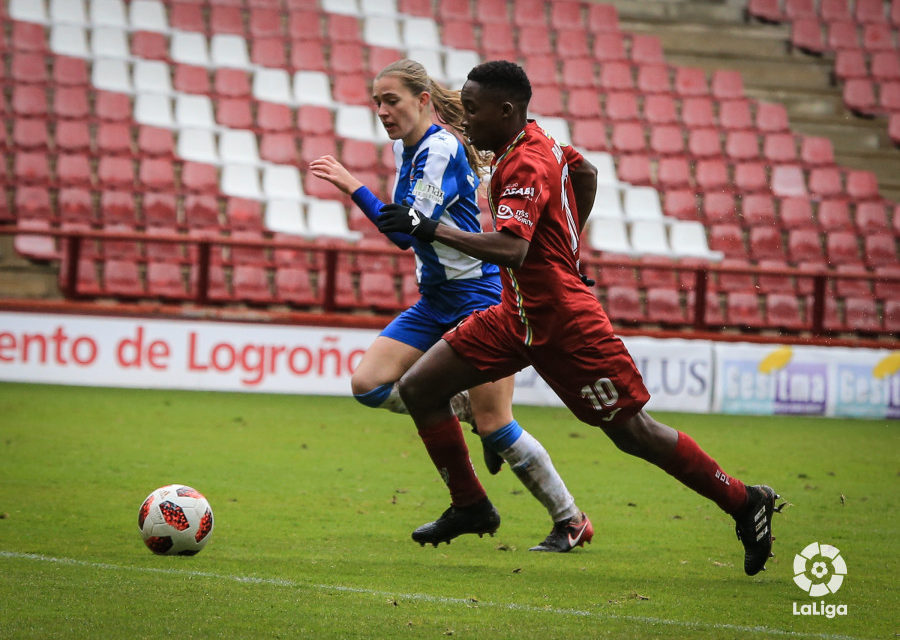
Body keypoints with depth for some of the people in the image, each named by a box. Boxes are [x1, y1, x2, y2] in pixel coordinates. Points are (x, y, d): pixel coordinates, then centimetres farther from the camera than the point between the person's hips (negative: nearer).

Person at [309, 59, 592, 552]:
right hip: (436, 299, 9)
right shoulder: (406, 147, 8)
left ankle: (571, 521, 7)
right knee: (369, 384, -4)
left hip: (478, 296, -9)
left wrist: (353, 187, -30)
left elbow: (406, 232, -28)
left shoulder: (441, 150, -19)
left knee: (495, 426, -9)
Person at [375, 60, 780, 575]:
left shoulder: (524, 166, -22)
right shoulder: (540, 143, 6)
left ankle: (747, 503, 10)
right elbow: (585, 175, 26)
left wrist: (432, 230, -36)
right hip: (521, 315, 9)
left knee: (633, 432, -3)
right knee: (420, 388, 2)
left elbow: (510, 249, -36)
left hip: (563, 322, -9)